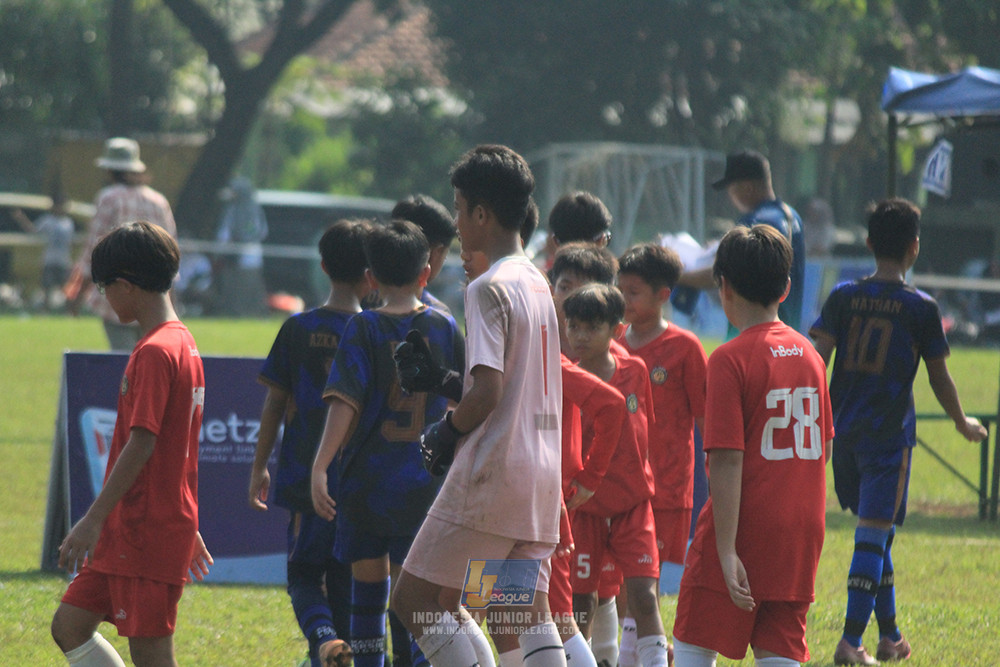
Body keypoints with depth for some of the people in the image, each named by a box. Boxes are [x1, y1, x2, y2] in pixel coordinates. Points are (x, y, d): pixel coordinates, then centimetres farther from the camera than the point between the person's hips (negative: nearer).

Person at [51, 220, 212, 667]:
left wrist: (93, 520, -22)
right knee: (69, 626, 12)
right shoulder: (183, 343, 14)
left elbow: (142, 444, -22)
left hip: (147, 531, -10)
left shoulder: (155, 352, -16)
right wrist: (188, 527, 25)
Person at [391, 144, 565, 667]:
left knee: (414, 601, 0)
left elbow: (487, 393, -20)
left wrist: (446, 432, -3)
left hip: (492, 474, -9)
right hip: (542, 476, 9)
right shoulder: (537, 284, 16)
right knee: (522, 615, 6)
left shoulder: (489, 288, -12)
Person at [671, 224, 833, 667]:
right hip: (799, 538, 6)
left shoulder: (730, 360, -12)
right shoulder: (807, 353, 9)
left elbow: (728, 463, -17)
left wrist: (726, 551, -19)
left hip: (744, 531, -6)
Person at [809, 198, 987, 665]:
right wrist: (964, 424, 16)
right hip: (889, 434, -4)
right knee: (874, 535, -4)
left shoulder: (843, 297, 2)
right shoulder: (921, 308, -5)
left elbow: (816, 360, -6)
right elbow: (940, 379, 0)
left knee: (874, 531, 17)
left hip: (844, 430, 4)